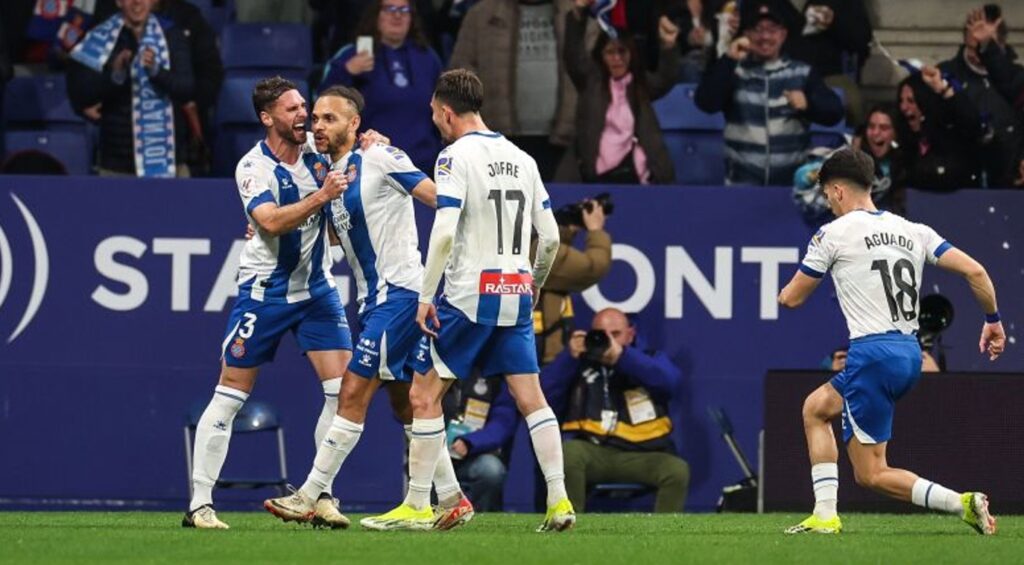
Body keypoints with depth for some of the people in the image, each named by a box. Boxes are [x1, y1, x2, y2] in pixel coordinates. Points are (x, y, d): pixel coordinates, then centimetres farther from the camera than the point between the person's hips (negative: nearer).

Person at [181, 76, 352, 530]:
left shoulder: (317, 148, -1)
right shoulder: (253, 167, -15)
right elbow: (272, 221, -29)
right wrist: (322, 196, -39)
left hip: (316, 287, 5)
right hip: (264, 290, -5)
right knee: (229, 395, -2)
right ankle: (199, 504, 2)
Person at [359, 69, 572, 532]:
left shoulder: (456, 156, -8)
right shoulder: (522, 160, 11)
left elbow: (444, 232, -18)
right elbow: (550, 237, 11)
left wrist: (425, 296, -13)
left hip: (468, 295, -6)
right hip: (516, 294, 6)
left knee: (425, 395, 2)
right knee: (530, 398, 6)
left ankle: (417, 506, 2)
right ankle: (559, 501, -1)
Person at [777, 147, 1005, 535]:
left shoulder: (833, 234, -3)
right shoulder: (914, 231, 12)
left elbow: (792, 298, 7)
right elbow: (975, 272, 4)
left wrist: (784, 293, 31)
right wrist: (993, 320, 18)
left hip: (873, 354, -8)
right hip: (911, 354, 8)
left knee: (871, 474, 3)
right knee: (815, 408, 23)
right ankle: (825, 515, 12)